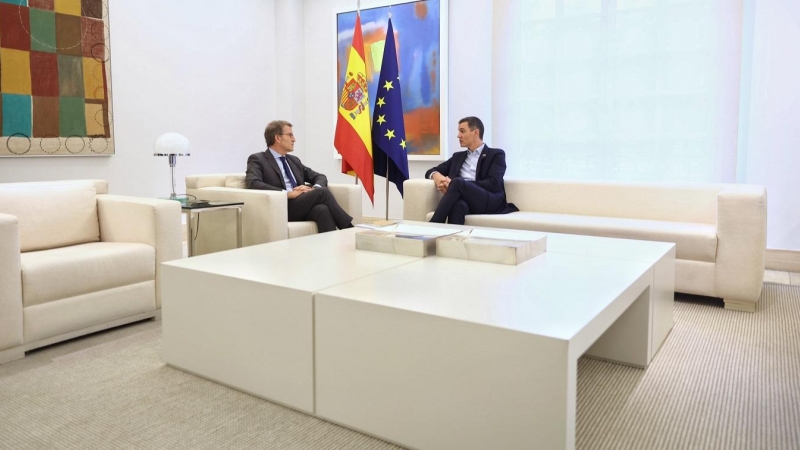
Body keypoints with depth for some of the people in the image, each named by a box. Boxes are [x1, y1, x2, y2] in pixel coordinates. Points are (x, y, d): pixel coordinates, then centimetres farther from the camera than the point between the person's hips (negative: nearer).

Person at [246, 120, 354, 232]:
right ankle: (350, 229, -17)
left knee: (322, 209, -30)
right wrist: (288, 193, -21)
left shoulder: (294, 160, 25)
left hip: (304, 206, 5)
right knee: (322, 192, -24)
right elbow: (252, 183, -13)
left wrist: (315, 188, -3)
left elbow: (320, 177, 24)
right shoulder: (258, 159, 6)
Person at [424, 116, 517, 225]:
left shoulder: (496, 154, 12)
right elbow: (432, 171, 26)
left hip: (491, 202, -3)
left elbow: (493, 184, -4)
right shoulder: (458, 156, 29)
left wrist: (456, 184, -13)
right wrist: (436, 175, -2)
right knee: (458, 205, -38)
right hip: (465, 200, 3)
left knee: (457, 183, -33)